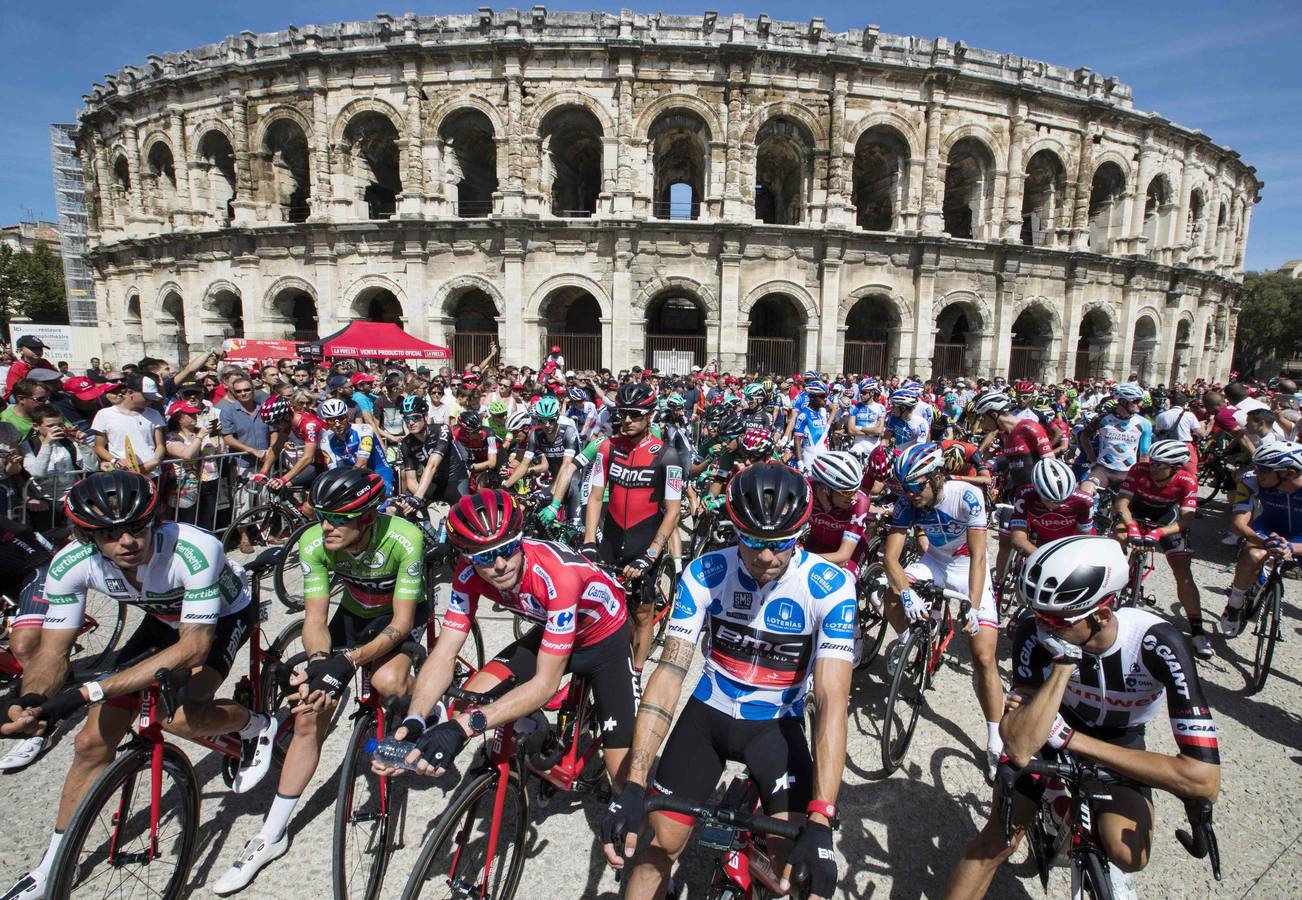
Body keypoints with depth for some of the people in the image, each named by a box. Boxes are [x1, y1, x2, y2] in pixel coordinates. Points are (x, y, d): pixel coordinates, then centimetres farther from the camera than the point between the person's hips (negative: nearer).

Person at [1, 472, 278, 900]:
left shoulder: (195, 551, -40)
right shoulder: (70, 565, -24)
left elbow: (192, 647, -40)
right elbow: (54, 649, -16)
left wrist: (87, 692, -43)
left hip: (224, 614, -5)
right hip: (165, 619, 5)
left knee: (180, 715, -30)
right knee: (92, 743, 3)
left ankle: (256, 726, 3)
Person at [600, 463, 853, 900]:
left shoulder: (830, 586, -22)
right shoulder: (705, 572, -18)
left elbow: (832, 701, -25)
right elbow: (670, 671, -20)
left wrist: (820, 823, -34)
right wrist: (633, 785, -28)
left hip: (777, 724, -1)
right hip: (708, 712, 1)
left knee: (794, 860, -13)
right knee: (657, 846, 3)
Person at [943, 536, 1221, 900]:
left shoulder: (1157, 644, -34)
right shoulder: (1034, 633, -31)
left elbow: (1204, 780, -37)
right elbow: (1020, 749, -36)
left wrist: (1071, 737, -36)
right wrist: (1065, 663, -42)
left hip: (1118, 746, 0)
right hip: (1051, 734, 0)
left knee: (1128, 854, -23)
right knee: (997, 841, -12)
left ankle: (1097, 839, 12)